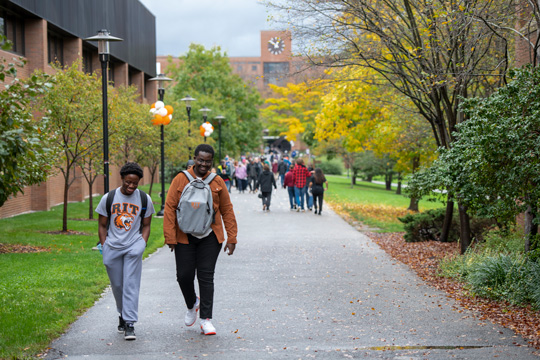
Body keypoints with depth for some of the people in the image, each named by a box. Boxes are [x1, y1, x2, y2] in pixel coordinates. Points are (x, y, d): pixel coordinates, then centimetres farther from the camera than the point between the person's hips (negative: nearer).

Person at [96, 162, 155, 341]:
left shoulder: (144, 199, 2)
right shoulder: (108, 198, 1)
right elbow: (102, 226, 8)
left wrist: (142, 245, -2)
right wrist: (105, 247, 0)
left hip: (133, 245, -1)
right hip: (112, 247, 1)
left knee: (131, 284, -15)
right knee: (117, 285, 9)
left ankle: (129, 323, -18)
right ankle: (122, 315, 33)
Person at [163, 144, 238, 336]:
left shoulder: (217, 182, 4)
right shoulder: (180, 180, -2)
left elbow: (227, 211, 8)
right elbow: (169, 209, -4)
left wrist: (231, 238, 4)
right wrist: (170, 237, -9)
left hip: (210, 238, 1)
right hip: (185, 237, 0)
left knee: (206, 277, -1)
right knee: (184, 275, 1)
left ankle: (206, 319, 5)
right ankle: (192, 305, 32)